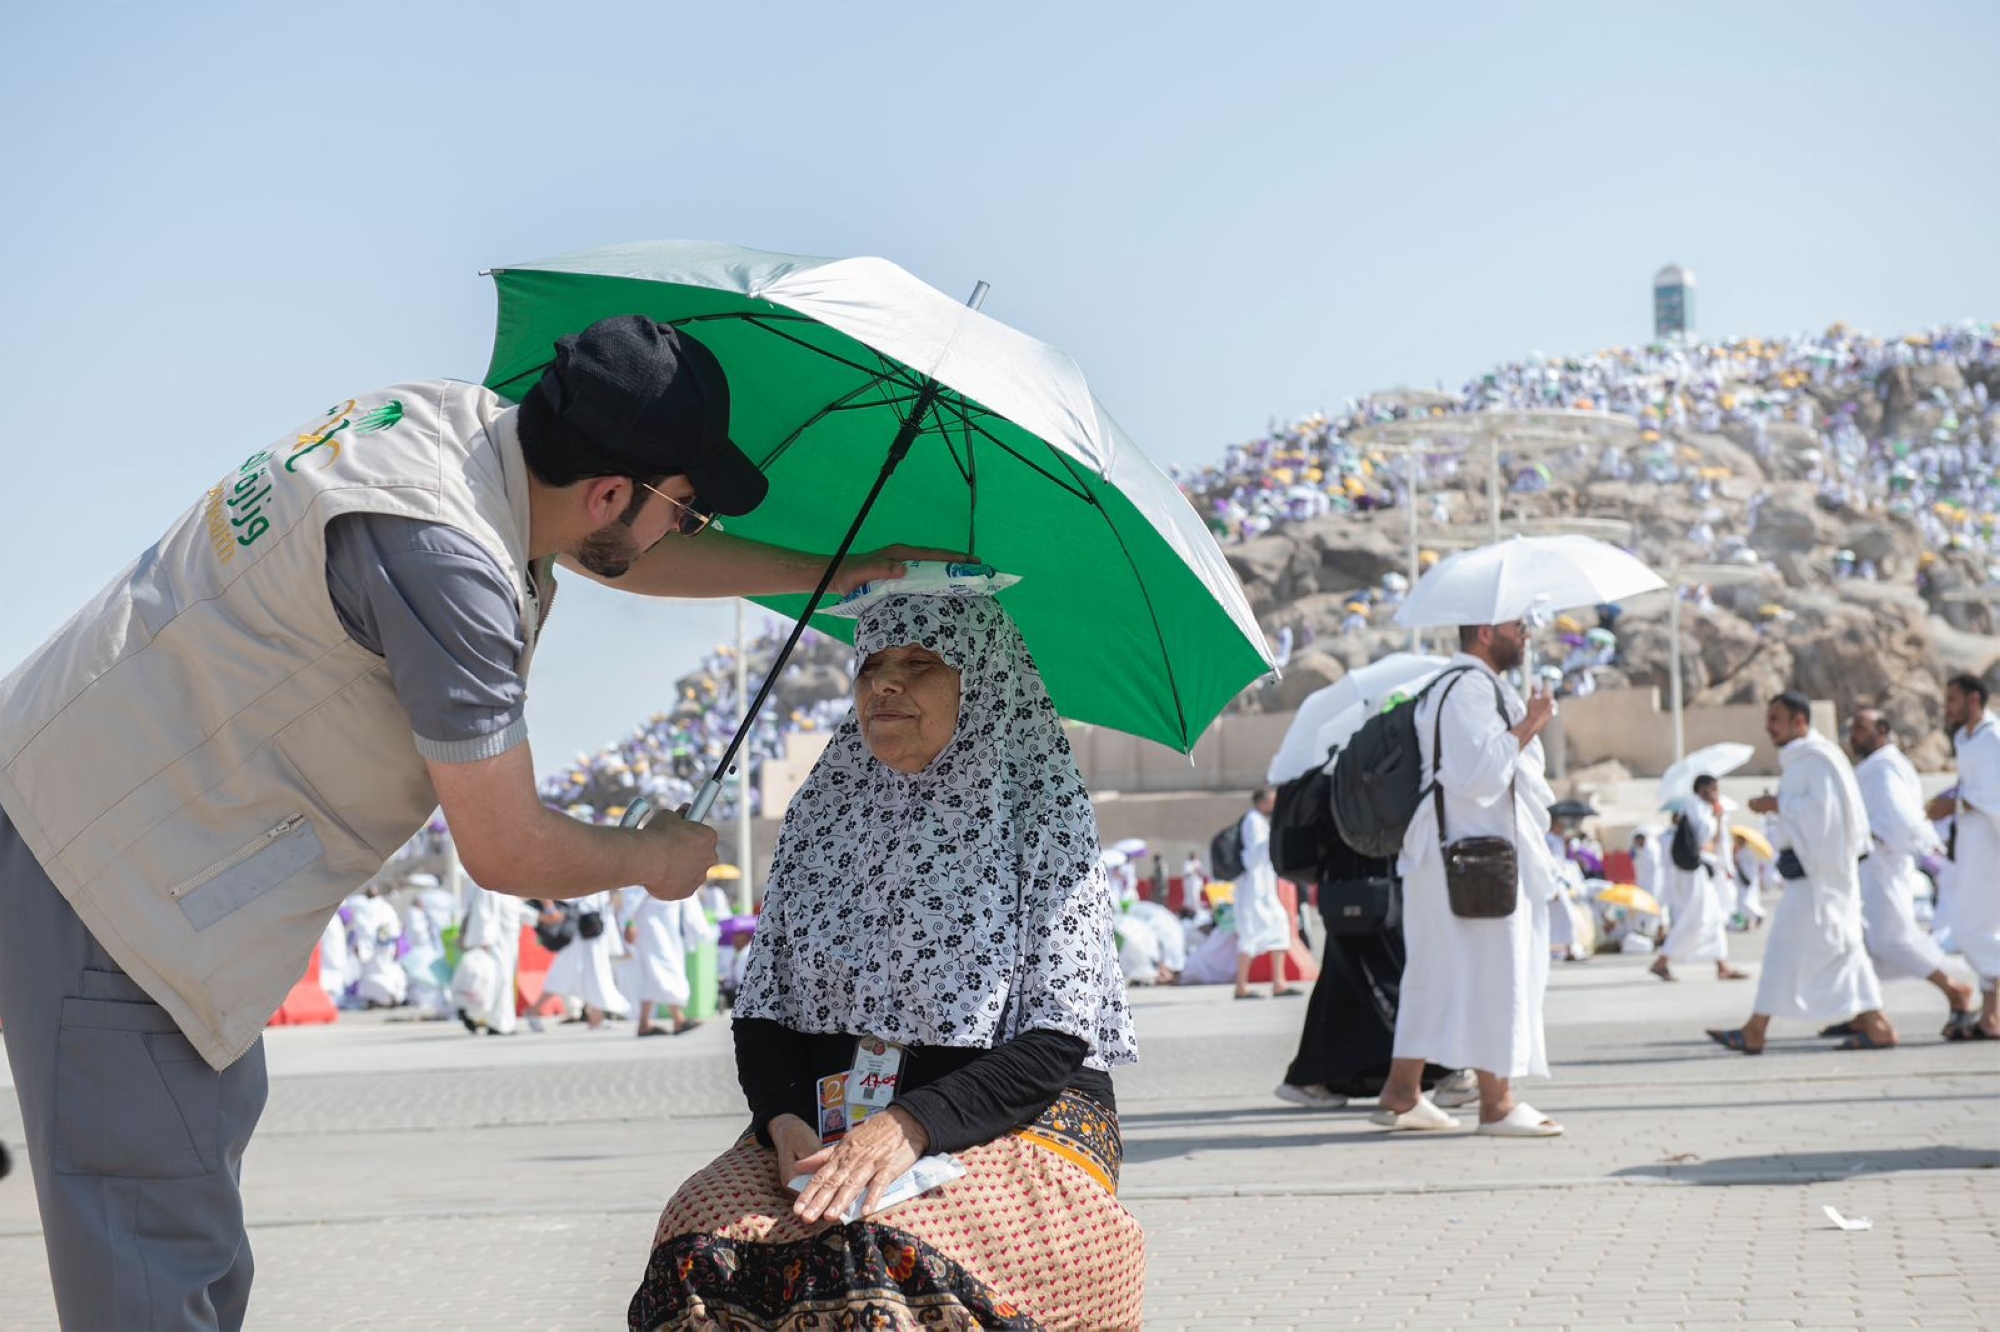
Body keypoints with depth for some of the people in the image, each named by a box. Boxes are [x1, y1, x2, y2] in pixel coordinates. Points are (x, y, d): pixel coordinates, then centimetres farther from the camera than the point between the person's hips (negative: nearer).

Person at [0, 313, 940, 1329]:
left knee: (209, 1121, 20)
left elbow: (632, 559, 20)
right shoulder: (443, 554, -30)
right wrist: (654, 856, -3)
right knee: (159, 1225, -8)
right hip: (105, 855, -10)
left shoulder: (459, 415, -1)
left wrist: (843, 571, 23)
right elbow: (506, 852, -22)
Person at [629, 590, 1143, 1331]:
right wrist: (786, 1123, -9)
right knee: (704, 1243, -30)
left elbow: (1055, 1045, -7)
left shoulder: (1041, 814, 1)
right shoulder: (821, 813, 14)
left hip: (1015, 1127, -3)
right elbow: (762, 1012, 12)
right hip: (824, 1124, 4)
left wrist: (910, 1124, -21)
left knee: (877, 1261, -37)